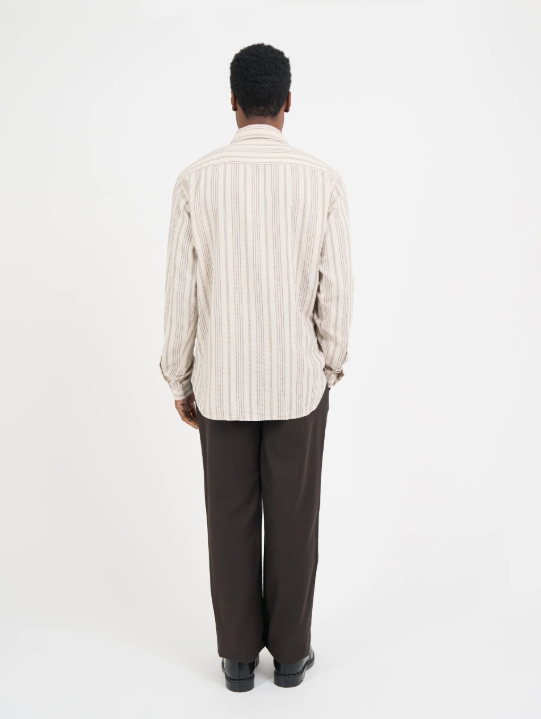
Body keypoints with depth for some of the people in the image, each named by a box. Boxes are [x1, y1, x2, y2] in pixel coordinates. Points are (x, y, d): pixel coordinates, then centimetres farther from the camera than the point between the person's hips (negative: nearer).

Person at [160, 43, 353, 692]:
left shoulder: (196, 180, -6)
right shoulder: (323, 180, -6)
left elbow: (181, 291, -4)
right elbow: (336, 289, -5)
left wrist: (180, 380, 7)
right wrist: (331, 365, 11)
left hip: (221, 382, 0)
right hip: (298, 380, 0)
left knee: (230, 521, 12)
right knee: (293, 521, 12)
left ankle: (239, 656, 26)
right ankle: (290, 653, 27)